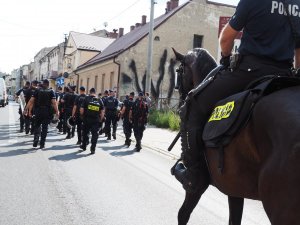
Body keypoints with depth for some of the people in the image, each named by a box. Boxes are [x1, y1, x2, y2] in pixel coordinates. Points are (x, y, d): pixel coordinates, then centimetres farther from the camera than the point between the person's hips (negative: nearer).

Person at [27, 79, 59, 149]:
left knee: (37, 126, 15)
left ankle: (36, 139, -2)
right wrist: (57, 111, -6)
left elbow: (31, 101, -1)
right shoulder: (51, 92, 1)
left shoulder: (37, 91, 5)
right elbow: (54, 102, -10)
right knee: (44, 127, 5)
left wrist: (30, 110, 4)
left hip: (38, 111, 1)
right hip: (47, 112, -1)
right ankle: (42, 143, 7)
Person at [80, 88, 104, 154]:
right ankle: (93, 149, 1)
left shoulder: (86, 99, -3)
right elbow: (102, 112, 1)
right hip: (96, 120, 0)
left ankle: (84, 146, 31)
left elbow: (82, 109, -6)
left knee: (85, 133, 17)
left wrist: (83, 116, 11)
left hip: (87, 119, 0)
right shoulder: (99, 100, 3)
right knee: (95, 134, 4)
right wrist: (100, 119, 12)